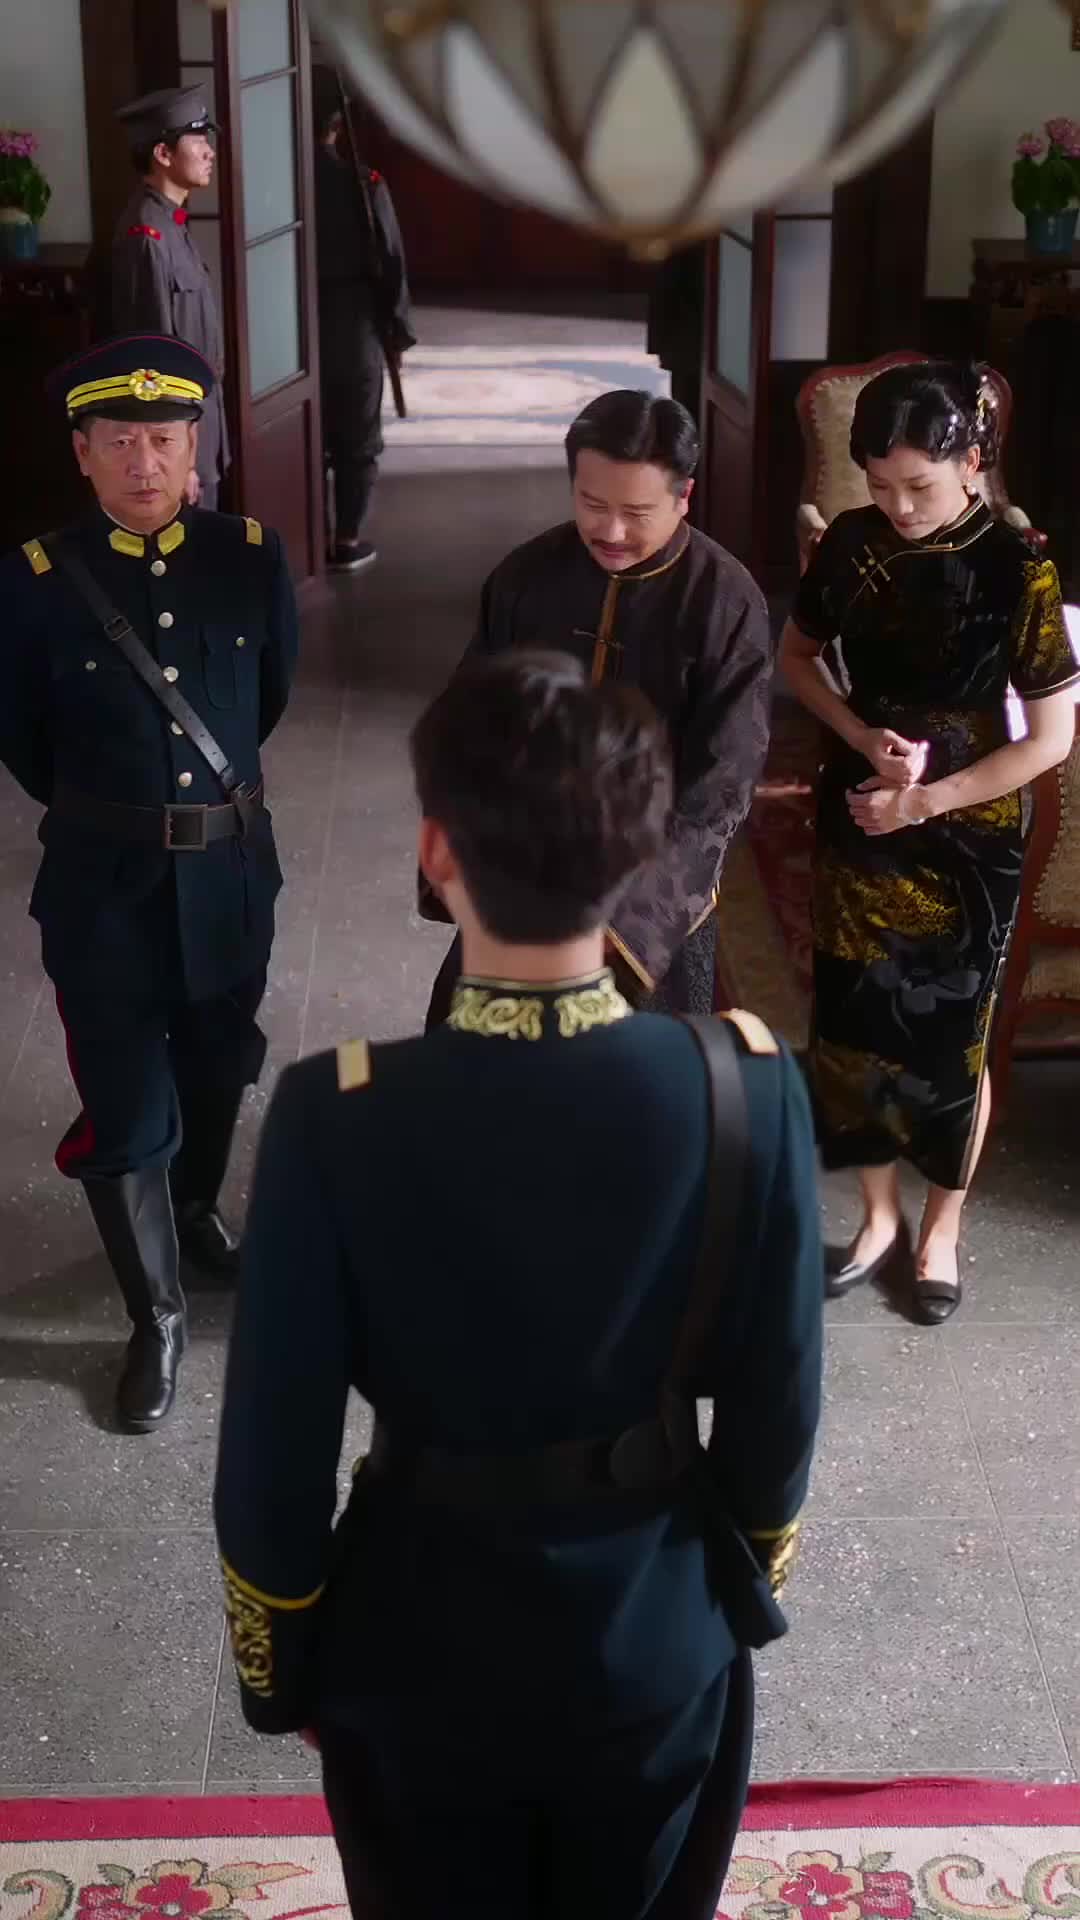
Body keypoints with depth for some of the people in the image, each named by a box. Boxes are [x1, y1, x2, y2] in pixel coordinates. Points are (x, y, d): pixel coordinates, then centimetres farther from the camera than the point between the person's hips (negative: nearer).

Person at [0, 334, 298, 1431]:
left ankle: (195, 1211, 51)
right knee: (125, 1113, 3)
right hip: (104, 887, -3)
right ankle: (156, 1316, 22)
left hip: (229, 874, 3)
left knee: (216, 1073, 22)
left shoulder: (251, 559, -7)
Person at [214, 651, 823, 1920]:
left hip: (419, 1647, -1)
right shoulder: (750, 1086, -22)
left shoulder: (335, 1117, -27)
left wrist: (278, 1668, 2)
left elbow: (275, 1452, -17)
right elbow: (776, 1395, -9)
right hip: (658, 1635, 2)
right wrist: (752, 1573, 10)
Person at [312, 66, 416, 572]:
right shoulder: (362, 182, -12)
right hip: (353, 324, -2)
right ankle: (347, 542, 13)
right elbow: (389, 261, -8)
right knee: (357, 439, 10)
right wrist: (398, 329, 2)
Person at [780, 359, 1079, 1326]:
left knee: (951, 1037, 9)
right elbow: (796, 655, 9)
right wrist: (862, 737, -9)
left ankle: (943, 1228, 31)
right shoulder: (853, 544, -6)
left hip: (966, 838, -3)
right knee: (854, 1023, 12)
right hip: (857, 819, 4)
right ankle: (881, 1217, 33)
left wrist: (922, 801, -16)